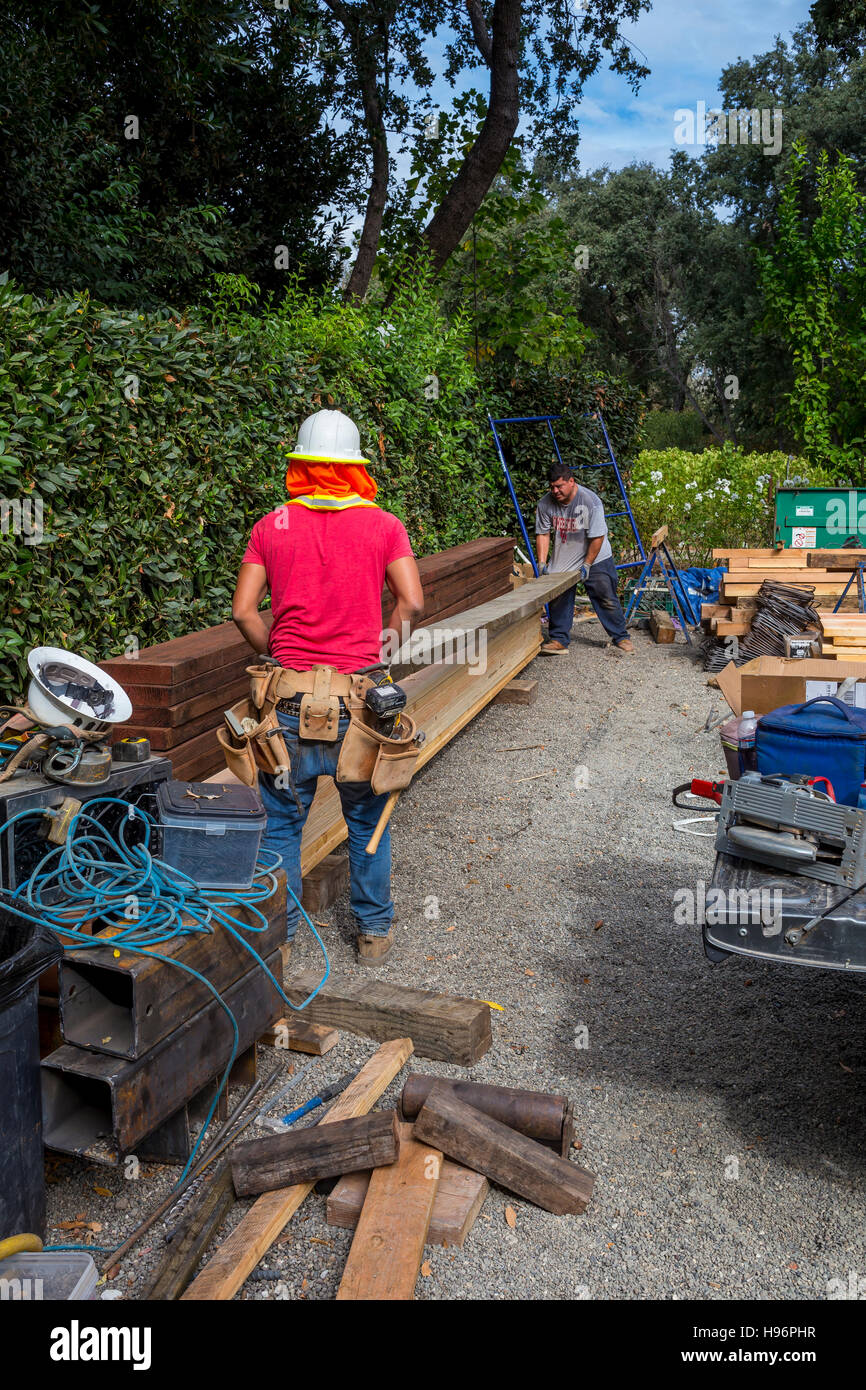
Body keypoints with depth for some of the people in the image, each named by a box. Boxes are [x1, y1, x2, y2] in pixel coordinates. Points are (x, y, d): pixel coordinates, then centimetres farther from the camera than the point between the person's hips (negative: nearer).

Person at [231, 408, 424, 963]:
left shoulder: (271, 527, 2)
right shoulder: (384, 526, -1)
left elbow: (243, 610, -2)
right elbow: (413, 604, -8)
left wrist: (277, 652, 12)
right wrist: (385, 641, 9)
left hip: (291, 701, 1)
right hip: (358, 702, 0)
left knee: (281, 823, 14)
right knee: (368, 822, 16)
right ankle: (375, 930, 28)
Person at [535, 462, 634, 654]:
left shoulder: (590, 501, -22)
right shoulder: (545, 504, -10)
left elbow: (597, 537, -19)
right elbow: (543, 534, -1)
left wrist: (587, 565, -19)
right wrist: (542, 562, -9)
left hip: (596, 559, -3)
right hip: (562, 560, 3)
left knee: (606, 599, 1)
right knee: (558, 600, -1)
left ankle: (621, 638, 13)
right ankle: (558, 640, 9)